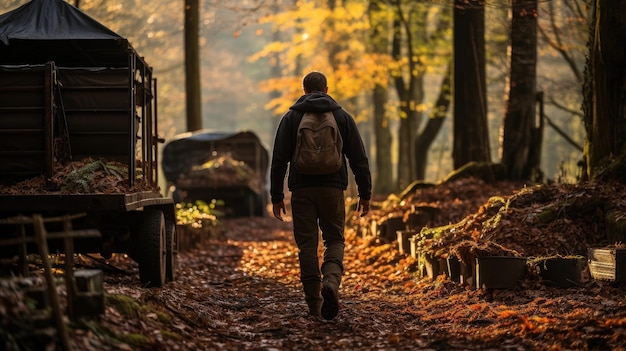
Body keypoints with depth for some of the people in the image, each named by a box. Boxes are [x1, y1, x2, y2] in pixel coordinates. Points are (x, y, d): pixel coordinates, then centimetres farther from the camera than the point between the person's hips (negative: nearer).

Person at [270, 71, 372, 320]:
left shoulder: (291, 118, 5)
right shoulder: (342, 117, 6)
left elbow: (279, 160, 1)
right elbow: (359, 159, 3)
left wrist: (276, 196, 6)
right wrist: (365, 194, 8)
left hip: (302, 190, 0)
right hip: (333, 188, 0)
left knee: (307, 245, 5)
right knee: (334, 240, 10)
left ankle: (314, 303, 4)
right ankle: (331, 281, -19)